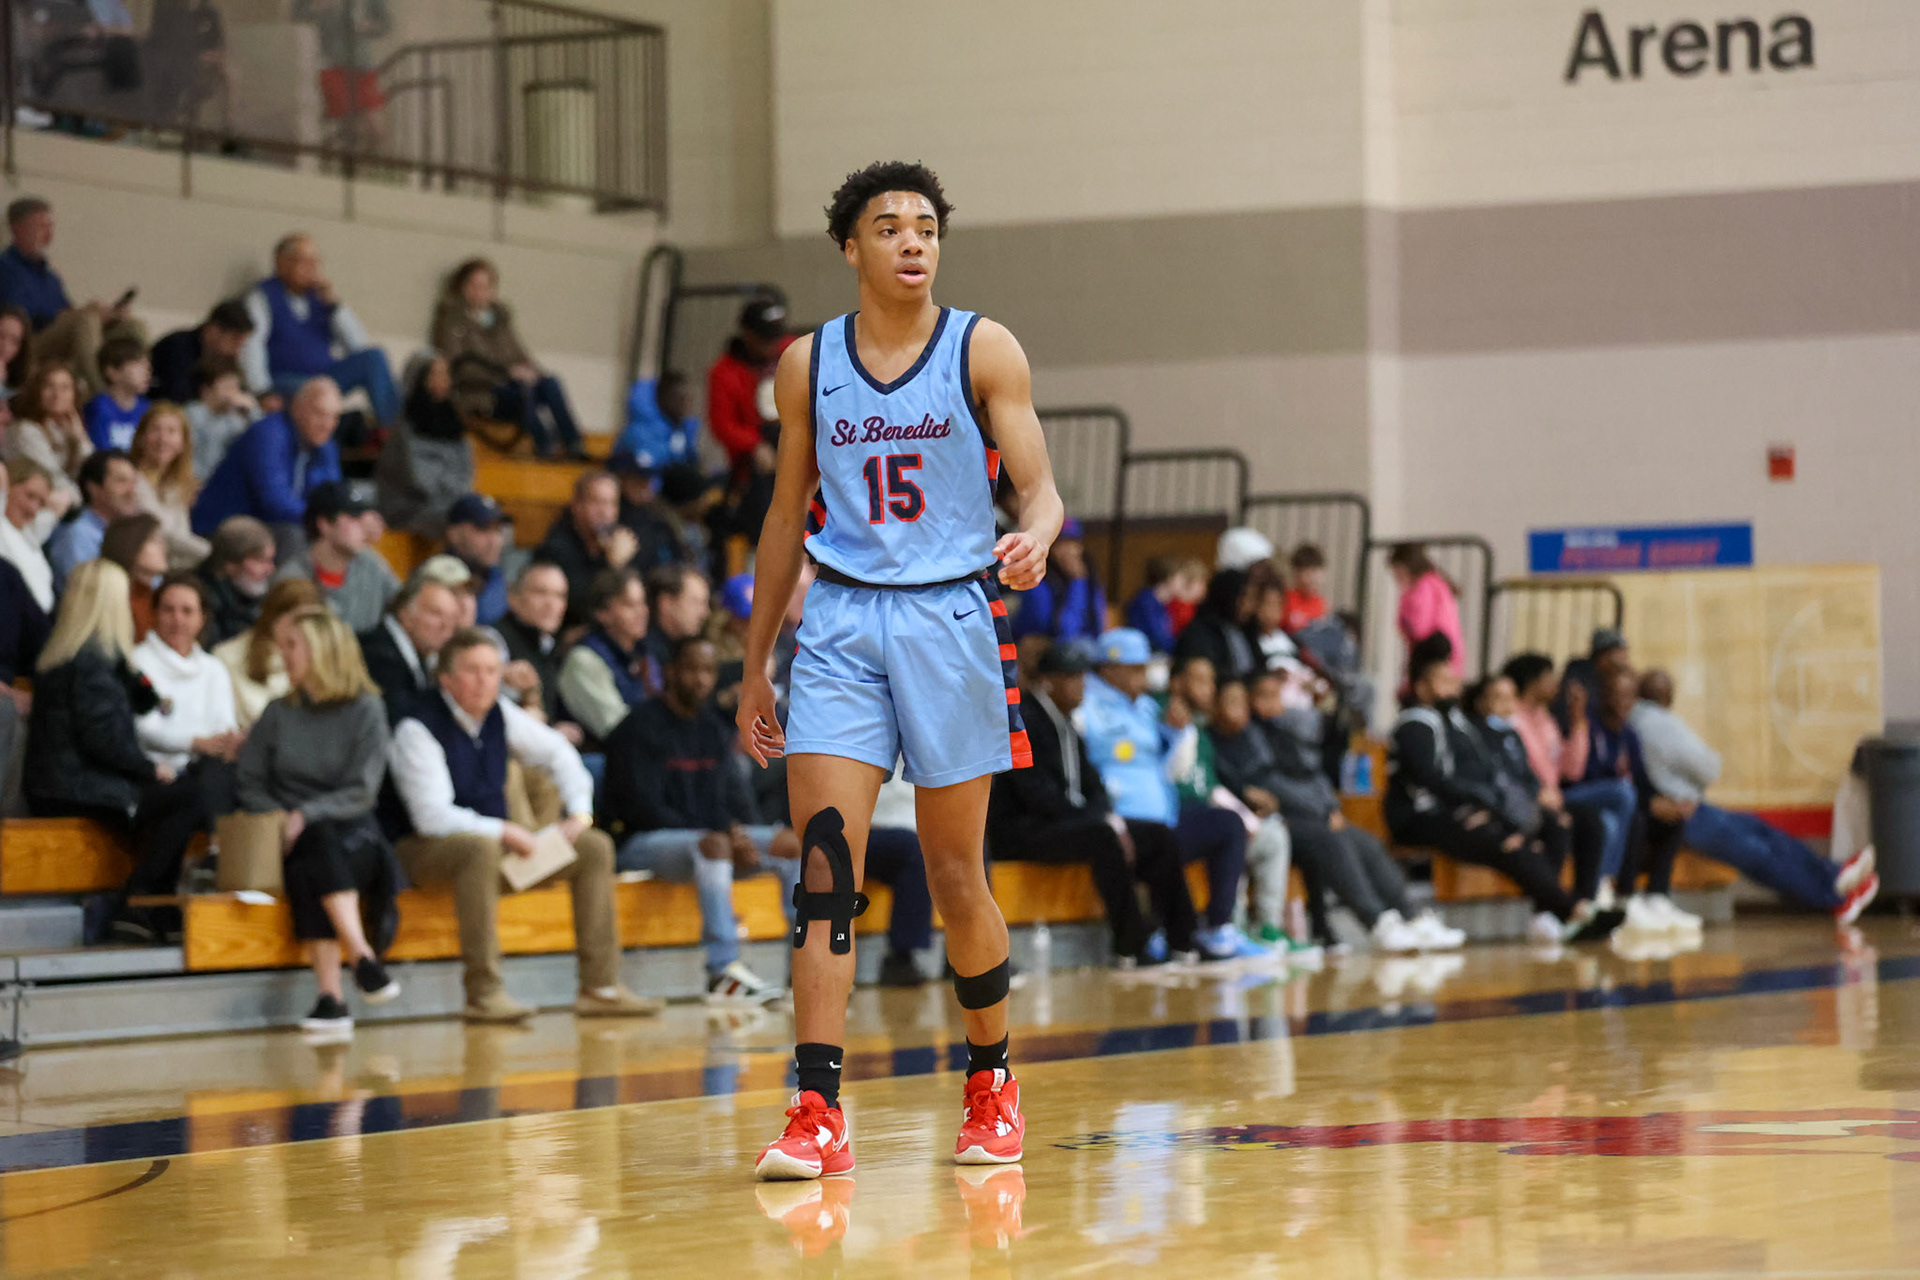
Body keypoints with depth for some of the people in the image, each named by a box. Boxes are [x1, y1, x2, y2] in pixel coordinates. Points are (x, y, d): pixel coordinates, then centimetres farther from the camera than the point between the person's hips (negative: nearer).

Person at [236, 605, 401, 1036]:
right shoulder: (278, 713, 15)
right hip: (295, 837, 2)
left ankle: (331, 995, -44)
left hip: (351, 828, -2)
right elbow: (249, 782, 11)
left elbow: (361, 792, -5)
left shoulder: (365, 712, 4)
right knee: (320, 845, -35)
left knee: (310, 868, -36)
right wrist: (281, 819, -8)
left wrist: (306, 815, -18)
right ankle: (362, 957, -43)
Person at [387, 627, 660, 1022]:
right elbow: (432, 815, -24)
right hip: (428, 848, -8)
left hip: (495, 838, 8)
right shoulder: (418, 728, -18)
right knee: (480, 847, -41)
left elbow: (557, 753, 17)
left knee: (595, 847, -4)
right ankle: (484, 993, -40)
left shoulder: (499, 714, 2)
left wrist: (579, 814, 3)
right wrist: (504, 832, -25)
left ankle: (600, 988, -6)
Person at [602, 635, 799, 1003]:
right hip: (640, 842, -8)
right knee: (713, 845, -38)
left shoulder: (715, 730, 16)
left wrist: (738, 832, -12)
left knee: (793, 842, -8)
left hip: (709, 833, 8)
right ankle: (724, 971, -45)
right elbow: (644, 809, -15)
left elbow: (734, 800, 15)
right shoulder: (641, 728, -7)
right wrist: (725, 834, -20)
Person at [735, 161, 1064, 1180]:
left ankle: (991, 1081, 27)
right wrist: (754, 667, 15)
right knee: (824, 860, -12)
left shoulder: (982, 351, 0)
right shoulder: (807, 364, 8)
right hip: (839, 620, 1)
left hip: (950, 617, -1)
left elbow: (1039, 489, -4)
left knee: (955, 876, 5)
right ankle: (818, 1114, -15)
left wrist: (1034, 541, -28)